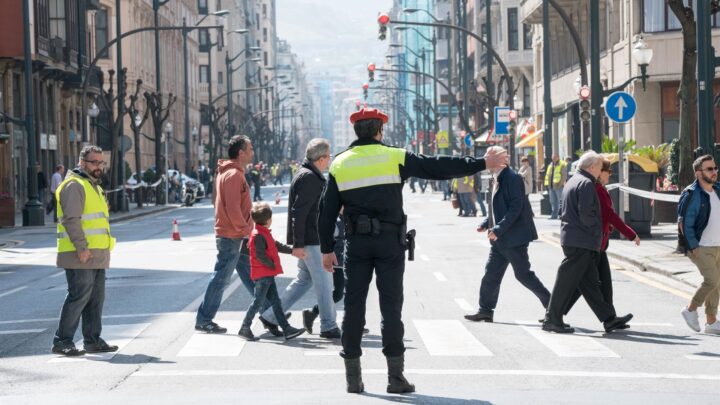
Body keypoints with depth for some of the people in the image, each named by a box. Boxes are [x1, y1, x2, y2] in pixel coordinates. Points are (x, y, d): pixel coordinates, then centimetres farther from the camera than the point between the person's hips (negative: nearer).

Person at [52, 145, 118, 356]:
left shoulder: (94, 186, 22)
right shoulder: (74, 185, -11)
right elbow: (71, 219, -20)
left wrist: (102, 251, 23)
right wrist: (82, 248, -24)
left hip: (97, 255, 10)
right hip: (80, 256, -10)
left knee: (96, 298, 12)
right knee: (79, 297, -9)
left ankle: (93, 340, 19)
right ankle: (62, 341, -5)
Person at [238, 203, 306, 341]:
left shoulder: (264, 233, 16)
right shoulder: (258, 235, -17)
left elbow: (277, 246, 21)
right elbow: (260, 255, -23)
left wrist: (292, 250, 16)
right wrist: (272, 265, -15)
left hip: (268, 275, 10)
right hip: (262, 275, -10)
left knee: (275, 302, 7)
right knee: (258, 302, -4)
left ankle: (286, 329, 7)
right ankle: (244, 328, 4)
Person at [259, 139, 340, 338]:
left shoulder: (309, 175, 16)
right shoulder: (309, 178, -17)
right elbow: (298, 212, -23)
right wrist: (298, 244, -24)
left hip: (310, 239, 11)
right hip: (310, 241, -11)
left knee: (304, 278, 17)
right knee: (324, 282, -3)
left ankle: (271, 315, 20)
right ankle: (328, 327, 4)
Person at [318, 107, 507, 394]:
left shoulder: (339, 164, 5)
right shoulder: (395, 158, -2)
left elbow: (328, 212, 5)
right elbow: (438, 167, -3)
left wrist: (327, 249, 13)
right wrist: (482, 164, 2)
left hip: (356, 243, 2)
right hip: (389, 241, -2)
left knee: (354, 307, 6)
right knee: (391, 307, 2)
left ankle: (353, 376, 7)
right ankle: (395, 376, 1)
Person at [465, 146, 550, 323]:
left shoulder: (512, 178, -16)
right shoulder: (497, 179, 13)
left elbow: (515, 207, -22)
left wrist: (498, 229, -26)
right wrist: (486, 224, 7)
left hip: (514, 237, -9)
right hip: (500, 239, 9)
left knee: (523, 274, -3)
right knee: (491, 273, 8)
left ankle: (551, 304, 7)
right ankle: (485, 310, 15)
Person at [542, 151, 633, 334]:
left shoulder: (573, 181, 18)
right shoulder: (586, 183, -13)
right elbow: (586, 214, -22)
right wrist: (596, 230, -6)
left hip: (571, 238, 11)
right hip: (581, 241, -11)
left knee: (590, 282, 10)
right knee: (567, 281, -5)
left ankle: (608, 318, 14)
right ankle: (552, 320, -1)